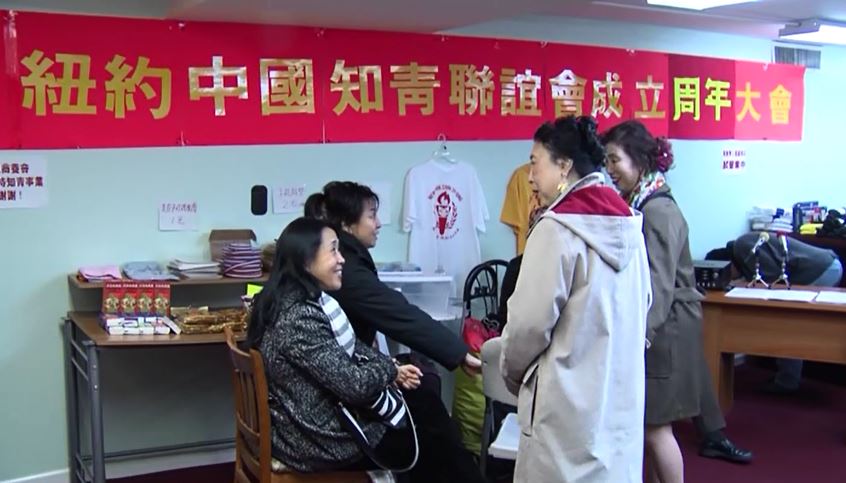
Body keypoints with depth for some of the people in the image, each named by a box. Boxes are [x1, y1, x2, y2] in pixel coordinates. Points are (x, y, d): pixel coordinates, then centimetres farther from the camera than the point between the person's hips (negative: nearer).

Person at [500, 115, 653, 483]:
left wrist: (512, 372, 3)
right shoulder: (627, 222, 7)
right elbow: (641, 305, 13)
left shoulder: (557, 228, -16)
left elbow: (530, 320, -14)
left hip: (570, 398, -7)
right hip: (622, 393, 7)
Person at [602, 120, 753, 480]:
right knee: (650, 424, 16)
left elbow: (660, 286, -24)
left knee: (655, 426, -2)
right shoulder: (635, 204, 9)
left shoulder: (658, 211, -19)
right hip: (646, 326, 9)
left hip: (663, 328, -9)